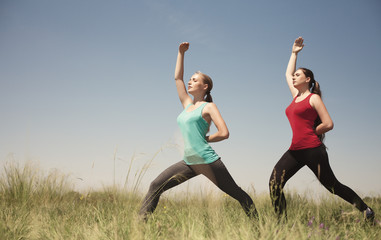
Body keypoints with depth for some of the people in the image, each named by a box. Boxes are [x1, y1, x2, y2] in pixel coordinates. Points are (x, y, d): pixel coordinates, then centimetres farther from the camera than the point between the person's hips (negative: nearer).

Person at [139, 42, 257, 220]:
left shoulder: (208, 107, -2)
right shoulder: (187, 104, 17)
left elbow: (224, 133, -11)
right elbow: (177, 77, 22)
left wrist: (204, 139, 0)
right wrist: (181, 53, 23)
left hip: (208, 161, -7)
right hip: (189, 163, 7)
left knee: (237, 194, 2)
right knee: (155, 186, -5)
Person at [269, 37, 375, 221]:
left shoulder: (313, 98, -3)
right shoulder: (296, 96, 18)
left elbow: (328, 124, -10)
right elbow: (287, 74, 35)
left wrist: (309, 133, 2)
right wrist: (294, 53, 36)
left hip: (312, 150, -7)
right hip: (295, 150, 7)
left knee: (332, 186, 2)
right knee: (274, 182, -10)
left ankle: (366, 211, 20)